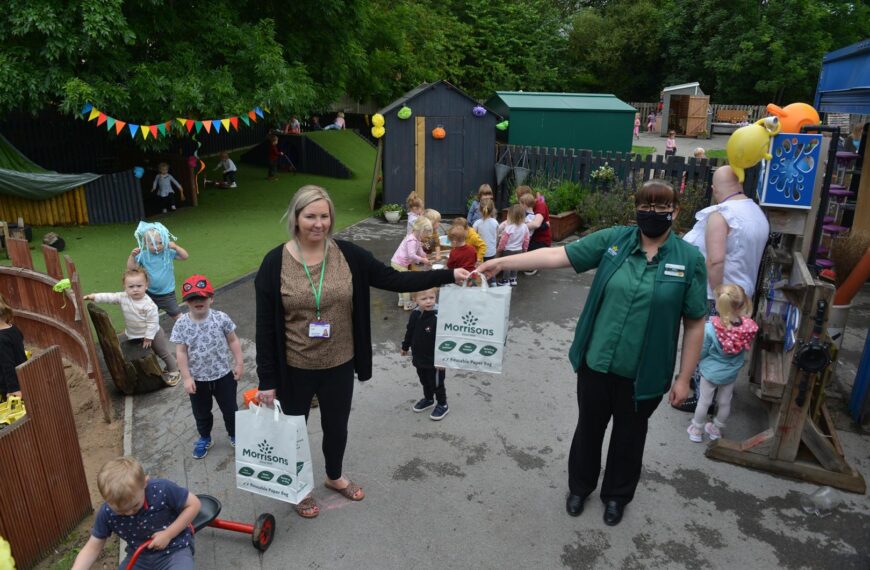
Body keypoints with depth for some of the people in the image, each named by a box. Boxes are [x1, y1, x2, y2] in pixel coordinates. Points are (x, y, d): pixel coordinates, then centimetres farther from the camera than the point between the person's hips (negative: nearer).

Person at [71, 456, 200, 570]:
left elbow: (193, 504, -15)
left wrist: (168, 534, -20)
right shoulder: (106, 513, -14)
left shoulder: (162, 489, -26)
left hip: (174, 550, -4)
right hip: (139, 557, 5)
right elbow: (92, 548, -4)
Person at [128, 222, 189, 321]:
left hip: (167, 293, -2)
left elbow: (185, 256, -14)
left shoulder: (169, 253, -13)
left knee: (178, 317, 5)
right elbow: (131, 267, -11)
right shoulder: (143, 255, -11)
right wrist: (132, 255, -24)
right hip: (150, 294, 2)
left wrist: (176, 247, -26)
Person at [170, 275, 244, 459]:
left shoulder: (221, 318, -14)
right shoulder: (182, 324, -13)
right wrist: (186, 377, -10)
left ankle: (234, 435, 39)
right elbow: (181, 352, -9)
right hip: (197, 379, 1)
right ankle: (204, 439, 45)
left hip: (223, 375, -1)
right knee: (201, 413, 21)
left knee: (230, 409, 15)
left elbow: (233, 341, -4)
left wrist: (239, 363, -4)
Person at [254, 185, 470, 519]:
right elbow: (265, 327, -11)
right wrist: (266, 380, -10)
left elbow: (393, 280, -10)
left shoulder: (348, 255, -8)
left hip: (339, 365, 2)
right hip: (294, 370, -2)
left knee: (337, 427, 22)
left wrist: (448, 275, -17)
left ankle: (335, 477, 52)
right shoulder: (275, 263, -13)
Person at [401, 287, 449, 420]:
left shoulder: (438, 317, -26)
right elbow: (410, 332, 11)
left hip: (434, 360, -6)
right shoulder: (414, 314, -6)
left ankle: (442, 404, 30)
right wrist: (405, 347, 22)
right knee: (424, 381, 24)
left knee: (437, 383, 11)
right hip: (419, 358, 6)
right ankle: (428, 399, 45)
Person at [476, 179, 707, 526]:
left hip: (644, 373, -1)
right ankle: (579, 486, 46)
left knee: (628, 435, 20)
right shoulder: (613, 240, -6)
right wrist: (501, 262, -17)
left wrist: (684, 378, -3)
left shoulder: (689, 259, -8)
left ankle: (617, 494, 46)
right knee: (589, 427, 20)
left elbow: (694, 325, -4)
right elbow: (558, 255, -11)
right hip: (597, 363, 1)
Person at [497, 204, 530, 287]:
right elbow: (526, 240, 3)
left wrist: (499, 249, -2)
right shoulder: (525, 227, -8)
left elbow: (503, 240, -17)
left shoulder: (509, 228, -24)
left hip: (508, 250, -5)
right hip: (518, 250, 5)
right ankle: (513, 279, 32)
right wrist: (525, 249, 19)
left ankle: (506, 280, 21)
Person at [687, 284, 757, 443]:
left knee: (704, 401, 17)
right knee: (725, 402, 22)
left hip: (710, 371, -3)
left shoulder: (710, 328, -31)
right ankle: (717, 429, 41)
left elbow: (701, 352, -17)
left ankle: (697, 430, 33)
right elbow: (746, 348, -5)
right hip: (731, 373, 3)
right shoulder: (748, 327, -22)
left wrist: (699, 362, 4)